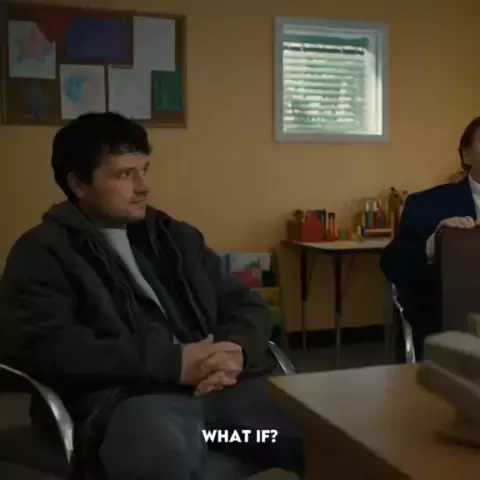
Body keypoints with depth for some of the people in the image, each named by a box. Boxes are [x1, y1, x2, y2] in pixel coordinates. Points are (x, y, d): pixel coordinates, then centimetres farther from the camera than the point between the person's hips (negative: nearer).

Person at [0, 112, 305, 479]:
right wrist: (172, 362, -15)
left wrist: (236, 351, -5)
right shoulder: (43, 252, 7)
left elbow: (247, 304, 20)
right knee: (164, 446, -40)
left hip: (225, 386, 5)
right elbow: (45, 346, -9)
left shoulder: (177, 237, 23)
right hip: (129, 397, -5)